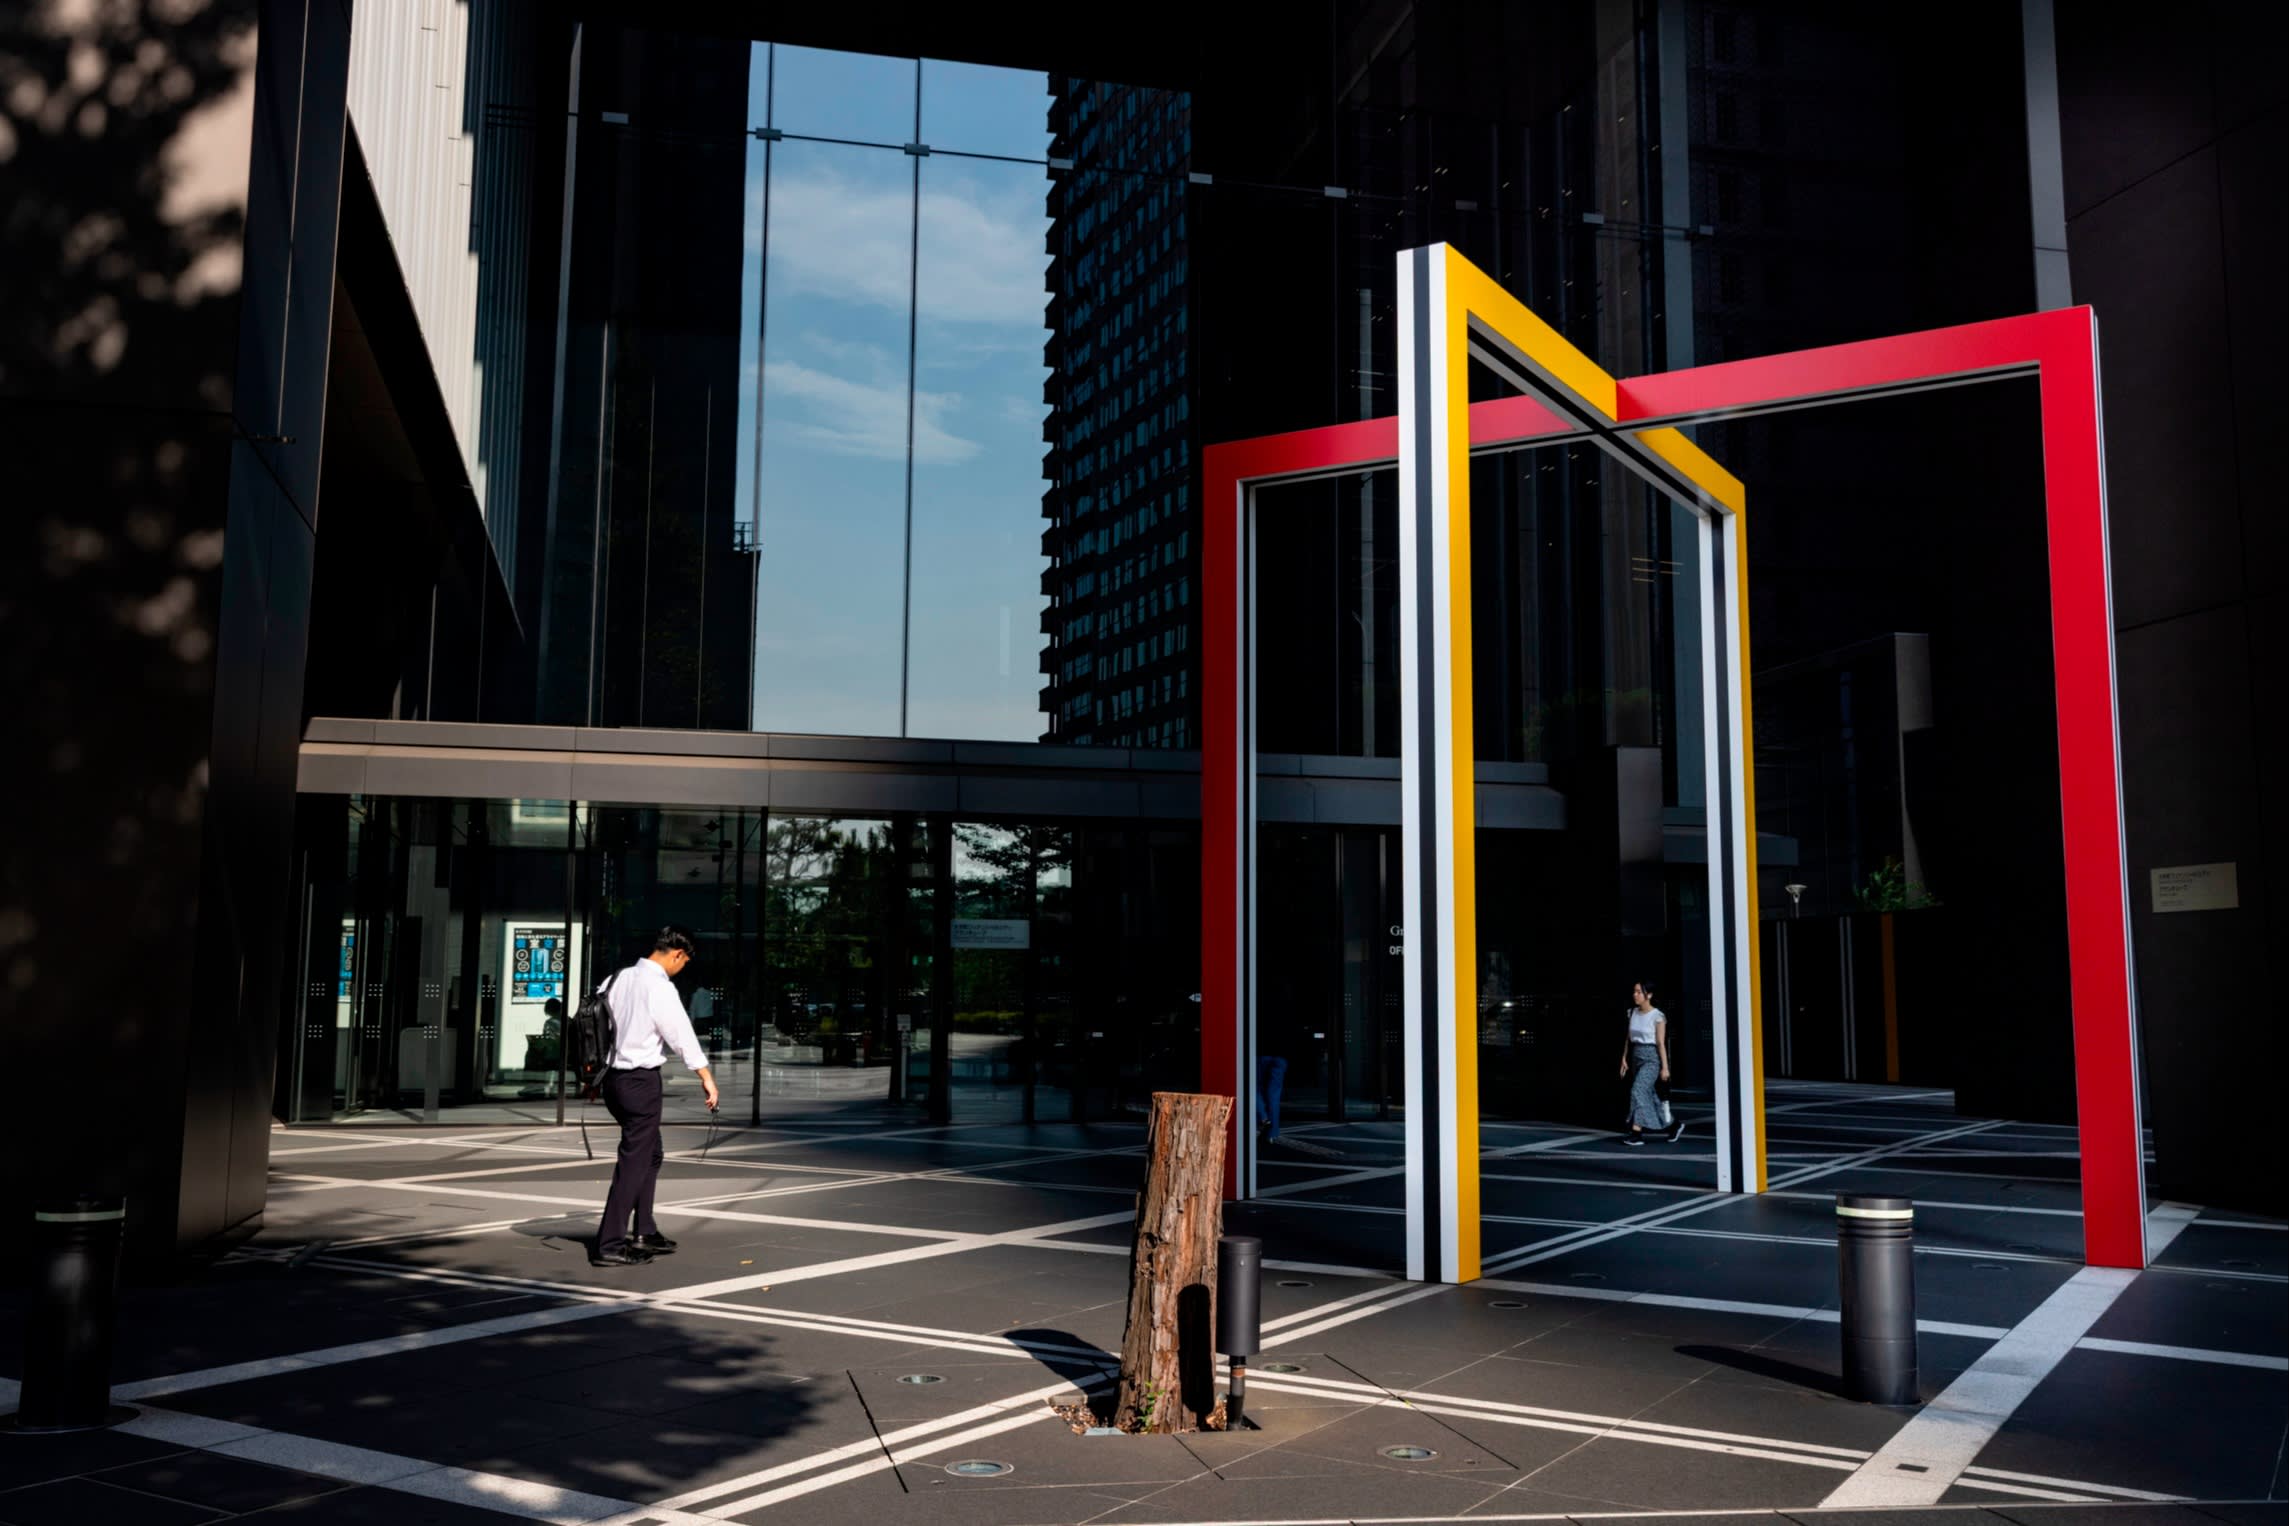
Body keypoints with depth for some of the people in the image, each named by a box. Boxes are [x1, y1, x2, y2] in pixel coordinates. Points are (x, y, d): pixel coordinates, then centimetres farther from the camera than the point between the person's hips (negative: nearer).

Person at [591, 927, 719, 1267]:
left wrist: (595, 1068, 22)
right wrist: (707, 1077, -18)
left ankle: (645, 1232, 25)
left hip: (615, 1076, 9)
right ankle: (609, 1245, -1)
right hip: (641, 1080, -9)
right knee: (634, 1161, -3)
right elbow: (681, 1034, -19)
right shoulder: (660, 987, -16)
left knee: (651, 1154, 19)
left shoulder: (621, 978, 8)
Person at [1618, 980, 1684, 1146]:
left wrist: (1665, 1067, -12)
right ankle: (1673, 1126, 28)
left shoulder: (1657, 1016, -10)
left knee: (1638, 1091, -19)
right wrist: (1624, 1058, 9)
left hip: (1651, 1058, -7)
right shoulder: (1633, 1013, 8)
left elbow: (1661, 1043, -11)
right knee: (1649, 1095, 11)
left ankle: (1636, 1133, -20)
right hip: (1636, 1057, 7)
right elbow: (1629, 1038, 13)